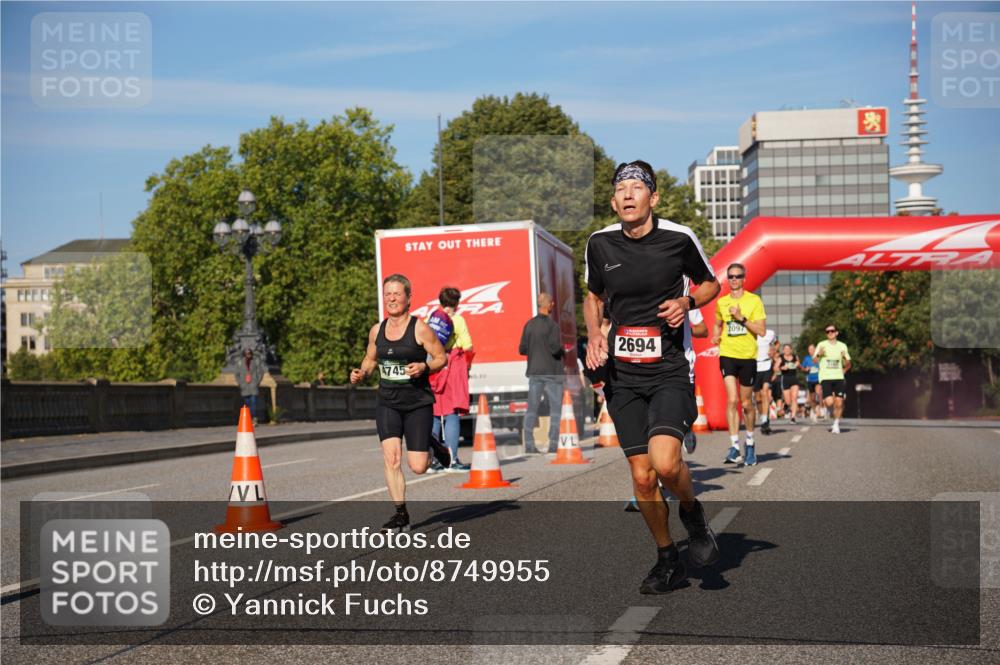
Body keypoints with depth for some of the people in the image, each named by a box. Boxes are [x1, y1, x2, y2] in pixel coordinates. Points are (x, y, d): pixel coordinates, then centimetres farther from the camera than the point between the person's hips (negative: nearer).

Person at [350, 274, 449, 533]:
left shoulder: (420, 329, -8)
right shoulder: (377, 331, 5)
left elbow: (441, 357, -3)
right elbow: (370, 359, 20)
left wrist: (424, 367, -23)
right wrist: (361, 373, -1)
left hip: (418, 404, -3)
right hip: (387, 402, 3)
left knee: (417, 467, -4)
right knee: (391, 458, -12)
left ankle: (433, 446, 31)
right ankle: (401, 514, 1)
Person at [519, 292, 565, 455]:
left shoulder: (529, 324, 4)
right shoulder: (552, 325, -13)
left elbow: (522, 349, 4)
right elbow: (555, 348, -19)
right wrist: (563, 350, 2)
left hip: (534, 372, 5)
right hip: (552, 372, -5)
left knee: (532, 409, 7)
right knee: (556, 409, 3)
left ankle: (529, 444, 5)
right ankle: (553, 443, -1)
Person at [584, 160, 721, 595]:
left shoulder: (679, 238, -5)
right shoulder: (599, 244, 3)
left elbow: (710, 283, 11)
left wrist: (687, 302, -9)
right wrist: (594, 334, 2)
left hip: (670, 368, -3)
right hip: (623, 374, 3)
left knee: (664, 462, -23)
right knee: (642, 477, 2)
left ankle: (692, 512, 10)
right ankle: (668, 560, 21)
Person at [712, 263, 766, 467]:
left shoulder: (754, 300, -2)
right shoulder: (721, 302, 8)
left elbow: (761, 331, -7)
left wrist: (741, 318, -17)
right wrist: (716, 337, 5)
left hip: (748, 356, -1)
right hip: (727, 355, 1)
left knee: (746, 403, 8)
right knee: (732, 400, -13)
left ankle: (750, 442, 29)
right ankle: (734, 447, -14)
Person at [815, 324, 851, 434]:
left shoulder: (842, 346, 9)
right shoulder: (822, 345, 3)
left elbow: (848, 365, 12)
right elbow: (815, 361, 0)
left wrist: (845, 358, -9)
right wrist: (819, 354, -19)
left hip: (839, 378, 2)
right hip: (825, 377, -2)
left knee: (839, 403, -4)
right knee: (830, 402, -17)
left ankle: (836, 424, 16)